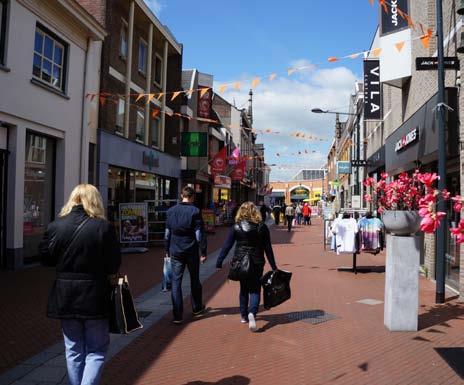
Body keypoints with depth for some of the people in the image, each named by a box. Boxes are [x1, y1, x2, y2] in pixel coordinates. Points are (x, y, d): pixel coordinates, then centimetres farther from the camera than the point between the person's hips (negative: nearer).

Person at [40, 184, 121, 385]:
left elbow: (46, 259, 4)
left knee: (73, 350, 18)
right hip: (94, 296, -3)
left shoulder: (55, 226, -5)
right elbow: (114, 265, -10)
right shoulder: (104, 227, -13)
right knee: (96, 350, 11)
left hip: (64, 297, 3)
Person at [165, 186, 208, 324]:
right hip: (191, 251, -2)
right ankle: (197, 308, 32)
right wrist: (203, 252, -3)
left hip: (175, 252, 2)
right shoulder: (195, 211, -8)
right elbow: (199, 234, -9)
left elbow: (167, 233, 9)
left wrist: (167, 251, 18)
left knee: (176, 282, 3)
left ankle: (177, 316, 0)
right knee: (194, 280, 16)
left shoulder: (171, 211, 4)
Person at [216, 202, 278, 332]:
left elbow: (227, 246, -6)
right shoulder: (262, 227, -5)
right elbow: (268, 248, -2)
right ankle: (252, 313, -19)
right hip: (257, 263, -1)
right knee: (255, 290, 6)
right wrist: (273, 266, 5)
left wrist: (219, 262, -1)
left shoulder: (236, 227, -5)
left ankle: (244, 316, 27)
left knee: (244, 289, 19)